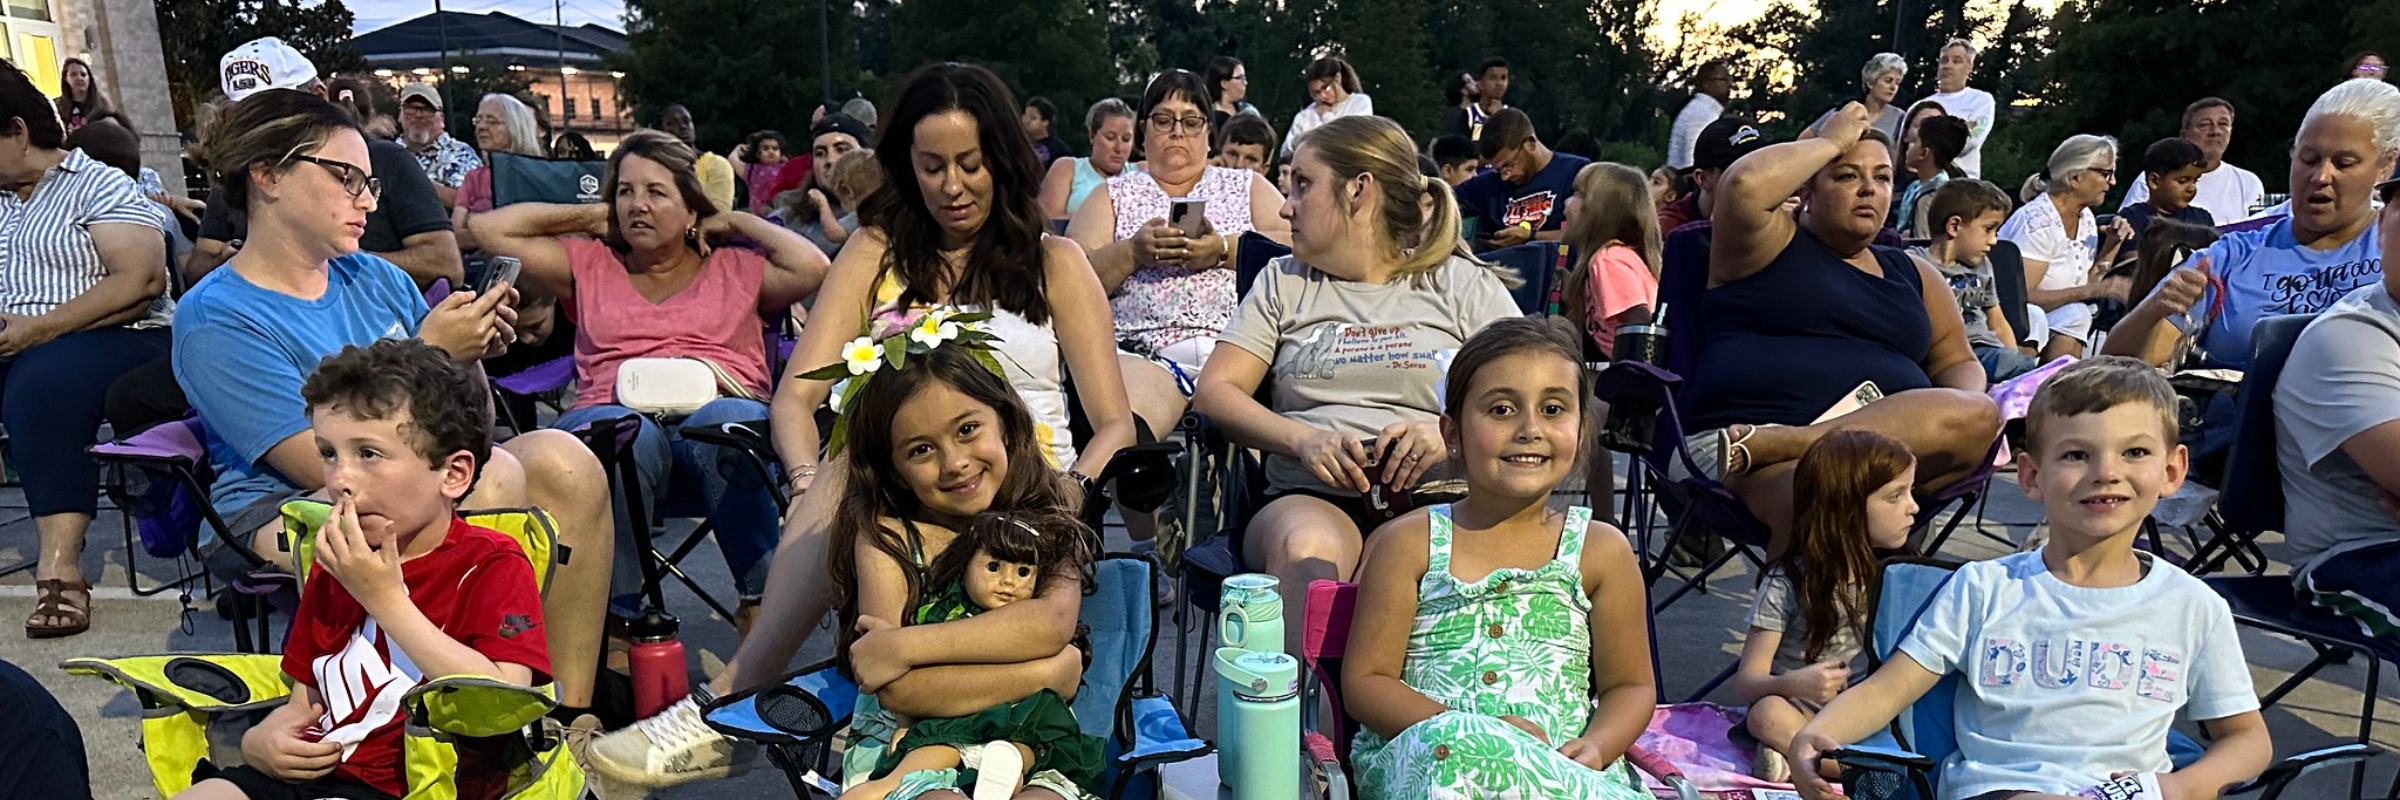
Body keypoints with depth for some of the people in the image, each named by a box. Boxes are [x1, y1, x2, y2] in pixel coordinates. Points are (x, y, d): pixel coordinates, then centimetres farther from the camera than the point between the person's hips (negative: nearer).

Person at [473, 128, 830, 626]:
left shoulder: (736, 270, 26)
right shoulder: (589, 267, 31)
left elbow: (812, 268, 6)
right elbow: (491, 229, 22)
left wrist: (736, 222, 20)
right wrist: (593, 217, 29)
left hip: (721, 404, -1)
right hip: (615, 411, 1)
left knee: (727, 422, -39)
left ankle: (762, 598, -30)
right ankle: (615, 610, -36)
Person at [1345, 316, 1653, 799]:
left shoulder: (1602, 551, 11)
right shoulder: (1408, 543, 5)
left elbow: (1631, 686, 16)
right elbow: (1365, 681, 2)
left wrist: (1596, 748, -9)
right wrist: (1475, 731, -14)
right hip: (1420, 756, -2)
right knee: (1450, 743, -39)